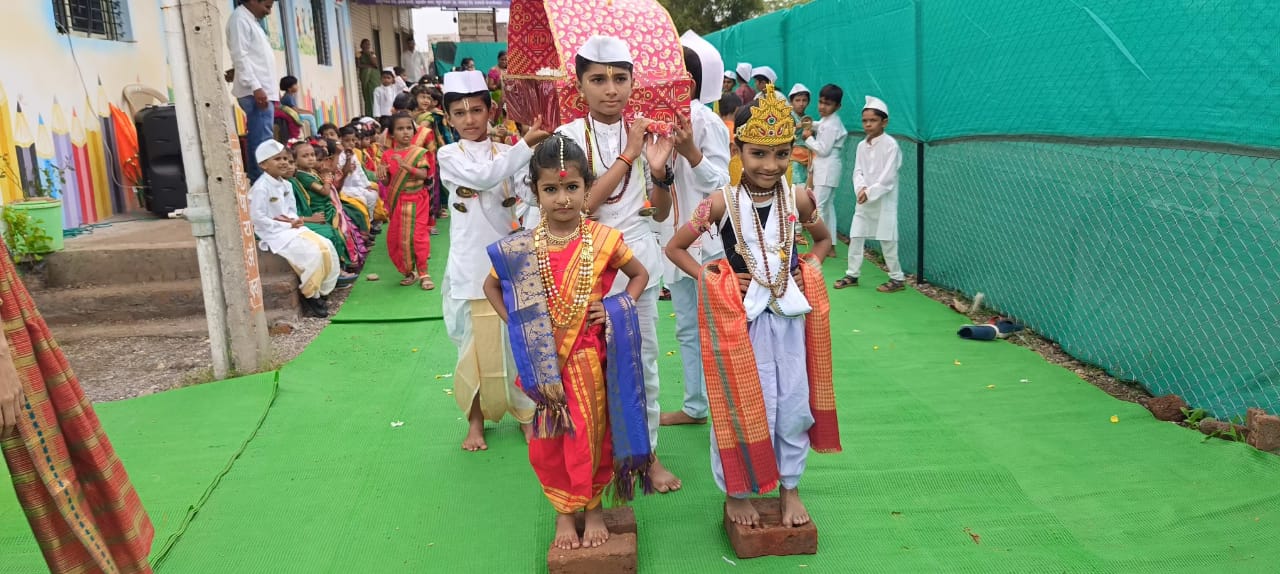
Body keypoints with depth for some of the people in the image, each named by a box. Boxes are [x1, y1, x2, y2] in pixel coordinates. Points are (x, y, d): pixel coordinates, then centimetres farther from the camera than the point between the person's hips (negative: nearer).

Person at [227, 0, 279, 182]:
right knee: (263, 145, -14)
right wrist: (255, 87, -22)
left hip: (263, 91, 10)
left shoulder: (252, 21, 24)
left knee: (260, 143, 8)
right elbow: (240, 56, -14)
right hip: (255, 92, -10)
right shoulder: (240, 18, -5)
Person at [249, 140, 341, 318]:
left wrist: (295, 220, -6)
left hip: (291, 228, 9)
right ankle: (309, 296, -9)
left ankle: (321, 291, 0)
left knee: (325, 246, -8)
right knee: (311, 253, -26)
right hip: (274, 233, -9)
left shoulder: (286, 185, 12)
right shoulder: (260, 188, -15)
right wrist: (286, 225, -18)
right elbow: (257, 218, -19)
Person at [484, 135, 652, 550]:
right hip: (546, 362, 1)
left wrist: (618, 310, -6)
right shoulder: (519, 249, -7)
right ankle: (564, 511, 30)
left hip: (592, 357, 0)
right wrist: (515, 324, -1)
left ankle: (593, 506, 33)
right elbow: (491, 286, 11)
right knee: (549, 440, 8)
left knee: (594, 432, 12)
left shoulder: (604, 239, -9)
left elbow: (640, 274, 8)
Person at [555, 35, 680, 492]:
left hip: (640, 258, 3)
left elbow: (660, 212, 6)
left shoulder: (644, 133, 3)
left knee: (644, 357, 10)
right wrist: (628, 156, -20)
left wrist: (659, 170, -13)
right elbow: (582, 203, -19)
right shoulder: (570, 135, -7)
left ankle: (647, 451, 25)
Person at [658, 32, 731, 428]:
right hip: (674, 238, 8)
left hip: (706, 239, -8)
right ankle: (695, 406, 26)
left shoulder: (706, 122, -12)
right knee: (687, 328, 15)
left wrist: (691, 153, -27)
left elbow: (720, 185, -14)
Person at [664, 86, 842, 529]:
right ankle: (736, 490, 25)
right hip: (740, 315, -3)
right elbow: (674, 247, -3)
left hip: (791, 312, 3)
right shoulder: (723, 203, -12)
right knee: (743, 405, 6)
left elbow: (824, 240, 17)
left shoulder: (797, 199, -3)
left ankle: (790, 485, 31)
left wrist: (809, 269, -1)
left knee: (794, 401, 11)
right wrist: (709, 279, -13)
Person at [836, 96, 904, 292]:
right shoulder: (861, 145, 7)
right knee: (855, 236, 7)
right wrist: (861, 188, -14)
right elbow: (858, 171, 5)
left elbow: (888, 176, -16)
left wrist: (870, 193, -19)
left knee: (887, 240, -1)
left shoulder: (890, 144, -12)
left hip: (884, 200, -6)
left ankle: (898, 278, 11)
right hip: (864, 199, 6)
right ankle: (852, 274, 18)